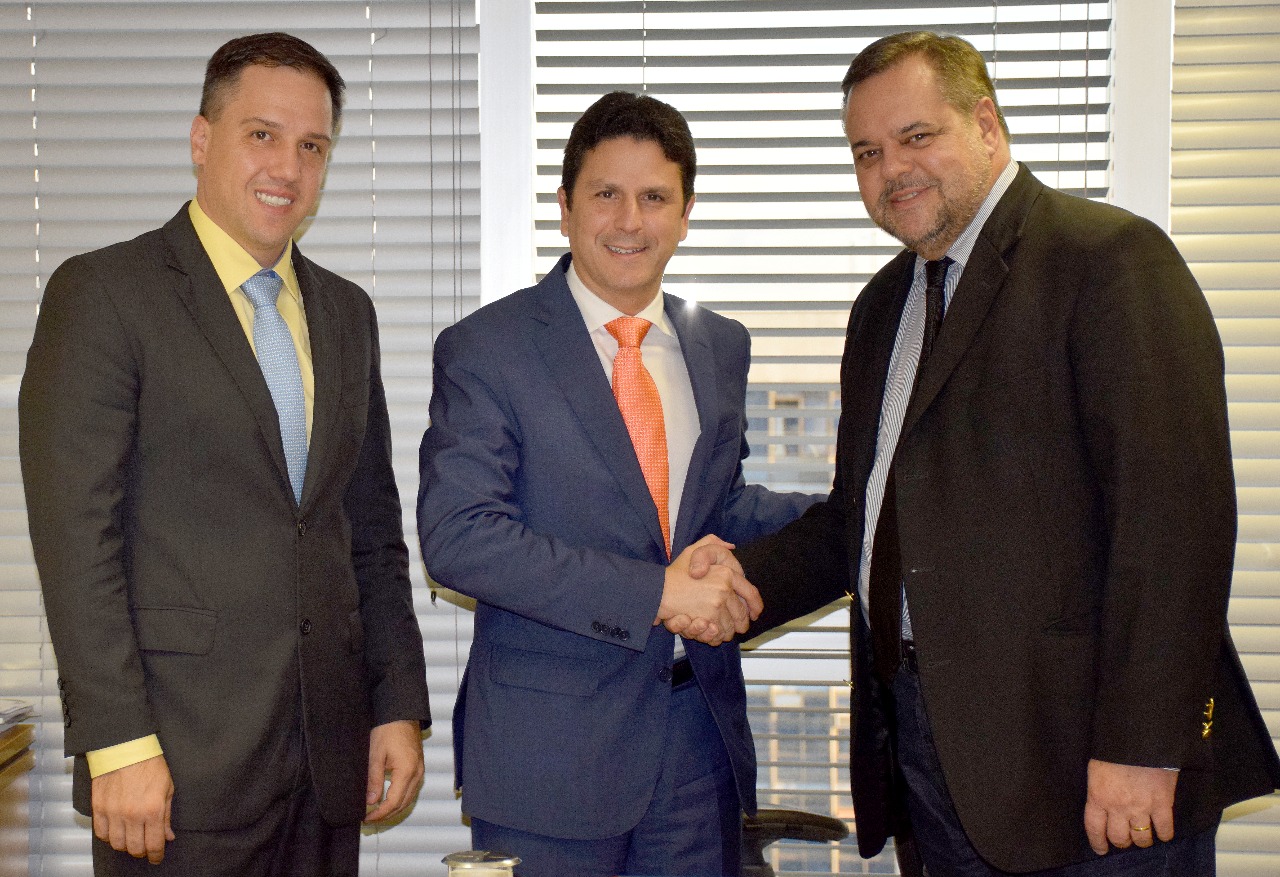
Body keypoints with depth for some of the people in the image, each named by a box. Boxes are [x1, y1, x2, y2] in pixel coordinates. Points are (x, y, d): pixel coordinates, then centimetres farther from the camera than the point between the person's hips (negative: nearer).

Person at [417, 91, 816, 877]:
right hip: (549, 745, -5)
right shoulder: (484, 349, -7)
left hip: (701, 733, 5)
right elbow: (457, 536, -17)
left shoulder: (721, 346, 11)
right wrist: (654, 592, -21)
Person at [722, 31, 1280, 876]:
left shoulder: (1112, 257, -9)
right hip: (929, 754, 7)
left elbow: (1176, 509, -17)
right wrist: (743, 582, 1)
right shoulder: (884, 306, 18)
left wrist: (1141, 744, -21)